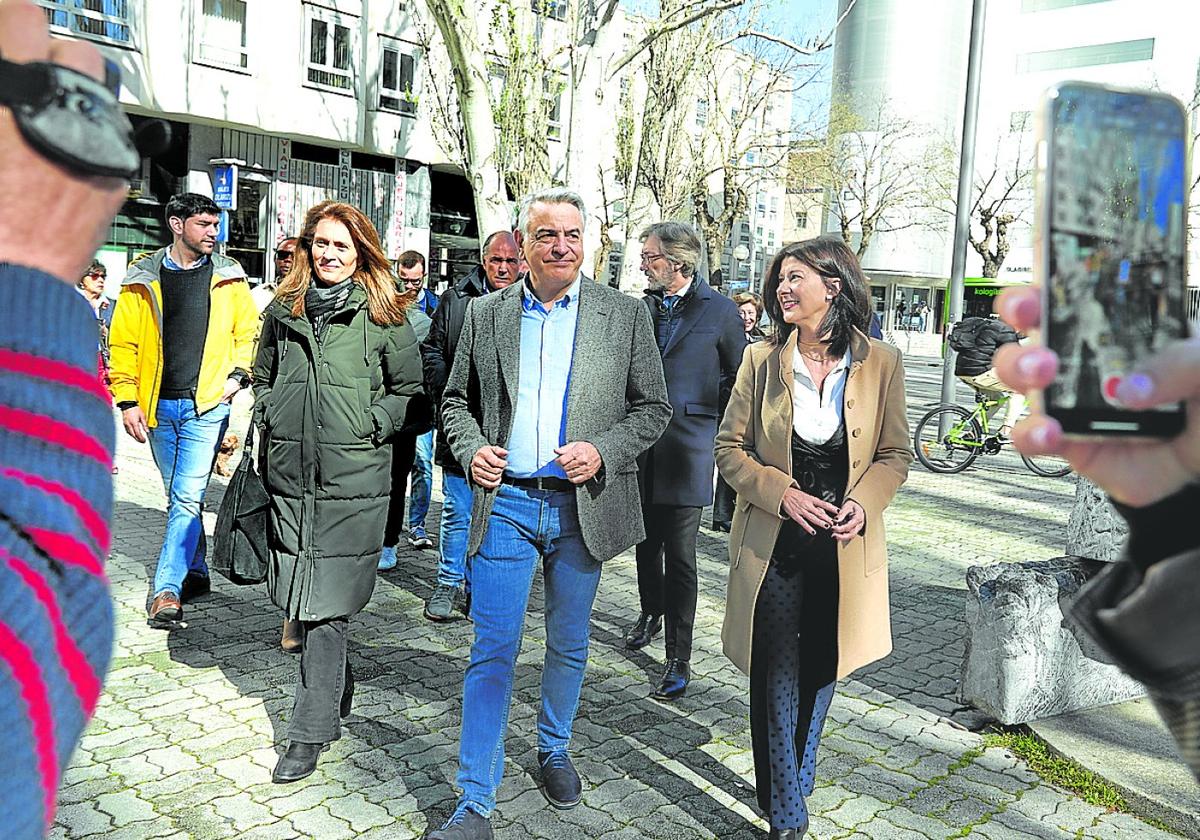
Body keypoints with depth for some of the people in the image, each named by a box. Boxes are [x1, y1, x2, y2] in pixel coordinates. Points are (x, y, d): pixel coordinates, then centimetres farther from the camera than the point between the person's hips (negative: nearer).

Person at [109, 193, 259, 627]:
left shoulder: (229, 277, 5)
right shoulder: (143, 279, 5)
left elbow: (248, 331, 11)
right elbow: (123, 343, 5)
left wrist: (239, 373, -5)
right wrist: (128, 400, -2)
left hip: (207, 405, -2)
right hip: (159, 407, 3)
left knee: (188, 496, -11)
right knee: (179, 497, 13)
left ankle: (167, 589, -8)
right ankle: (195, 573, 28)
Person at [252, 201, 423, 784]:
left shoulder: (383, 315, 1)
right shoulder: (283, 310, 12)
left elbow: (408, 387, 6)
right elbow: (263, 376, 23)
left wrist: (371, 426, -5)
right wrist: (269, 421, 9)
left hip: (352, 478, -4)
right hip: (289, 472, 4)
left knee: (327, 604, -5)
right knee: (298, 596, 10)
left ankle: (310, 732, 4)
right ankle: (335, 688, 34)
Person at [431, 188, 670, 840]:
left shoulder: (625, 315, 0)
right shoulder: (486, 313, 4)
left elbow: (653, 408, 2)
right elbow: (456, 400, 12)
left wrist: (602, 451, -14)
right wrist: (471, 447, -7)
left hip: (582, 508, 0)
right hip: (505, 503, 0)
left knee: (569, 646, 16)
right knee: (493, 651, 0)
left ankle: (554, 751, 42)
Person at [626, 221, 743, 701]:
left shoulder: (719, 311, -6)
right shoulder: (642, 308, 8)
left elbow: (742, 374, 3)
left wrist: (714, 421, 2)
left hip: (687, 446, -5)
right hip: (642, 445, 5)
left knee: (679, 556, -3)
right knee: (646, 542, 17)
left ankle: (679, 657, 6)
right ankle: (651, 612, 42)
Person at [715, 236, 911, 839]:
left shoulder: (880, 363, -3)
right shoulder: (761, 361, -3)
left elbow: (896, 455, 4)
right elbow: (730, 448, 0)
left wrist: (862, 503, -13)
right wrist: (783, 494, -15)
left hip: (843, 545, 1)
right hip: (774, 542, -1)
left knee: (821, 673, 16)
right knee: (778, 680, 4)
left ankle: (795, 783, 40)